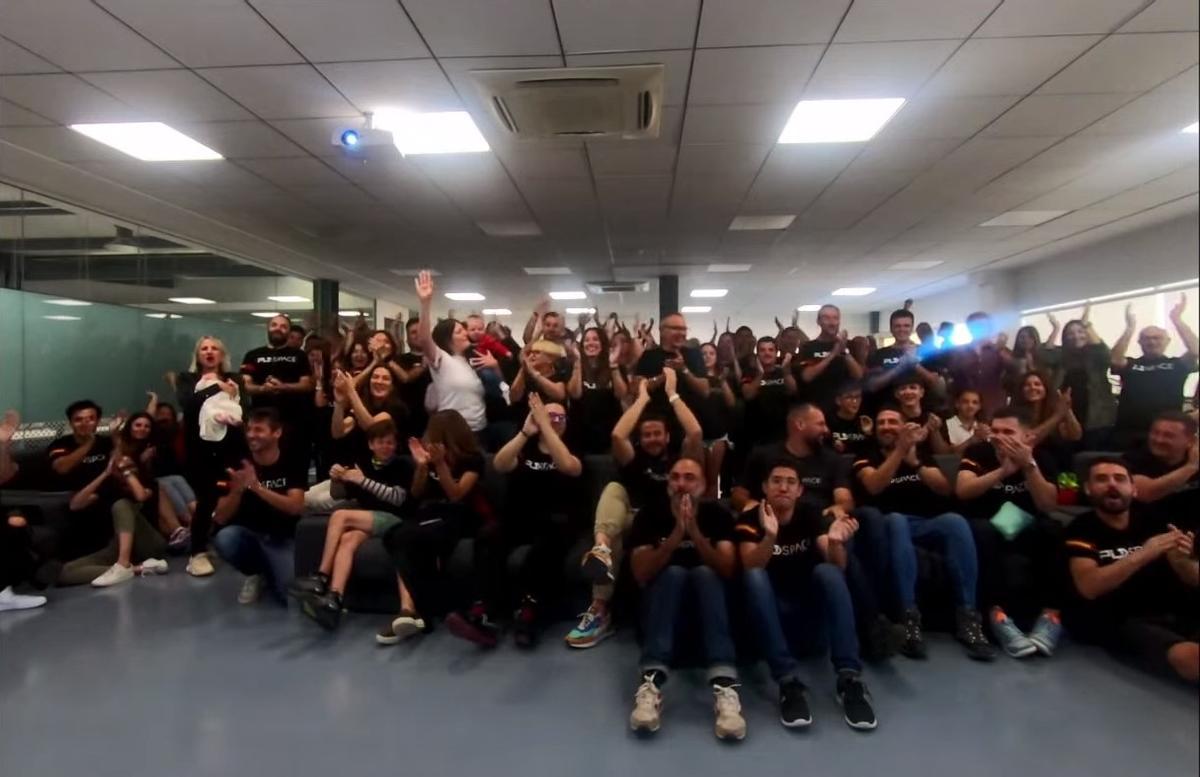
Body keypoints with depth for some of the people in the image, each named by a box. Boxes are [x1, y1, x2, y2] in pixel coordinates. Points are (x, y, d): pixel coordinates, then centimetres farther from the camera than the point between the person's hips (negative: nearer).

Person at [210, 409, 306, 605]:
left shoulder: (291, 464, -7)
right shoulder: (238, 467, -4)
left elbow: (295, 507, -20)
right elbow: (220, 518, -7)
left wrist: (257, 487, -31)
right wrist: (237, 490, -27)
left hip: (281, 539, -2)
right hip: (248, 533, 2)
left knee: (291, 594, -24)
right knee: (223, 539, -33)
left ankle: (269, 574, 14)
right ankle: (256, 574, 0)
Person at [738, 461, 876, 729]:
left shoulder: (810, 515, -1)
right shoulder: (750, 519, -7)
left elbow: (837, 567, -14)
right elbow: (750, 567, -24)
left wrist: (835, 542, -37)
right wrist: (770, 536, -44)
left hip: (811, 611, 2)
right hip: (771, 615, -1)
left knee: (827, 571, -27)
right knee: (755, 577, -32)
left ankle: (849, 678, -31)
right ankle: (789, 682, -38)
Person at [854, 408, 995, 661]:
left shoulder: (922, 454, 20)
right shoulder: (867, 458, 11)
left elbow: (945, 489, 2)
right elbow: (874, 487, -12)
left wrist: (915, 462, -14)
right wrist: (900, 450, -21)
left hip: (927, 523, 3)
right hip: (891, 525, -2)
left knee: (956, 521, -31)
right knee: (897, 520, -39)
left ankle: (967, 617, -31)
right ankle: (910, 618, -42)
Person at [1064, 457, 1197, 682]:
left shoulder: (1152, 523, 14)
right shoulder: (1083, 529, 0)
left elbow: (1193, 581, 13)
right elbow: (1088, 587, -15)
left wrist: (1181, 561, -11)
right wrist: (1142, 555, -22)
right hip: (1124, 621, -5)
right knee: (1190, 657, -34)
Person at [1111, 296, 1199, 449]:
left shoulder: (1176, 364, 7)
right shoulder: (1131, 365, 7)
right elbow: (1114, 360, -14)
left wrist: (1177, 319, -15)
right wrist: (1130, 327, -16)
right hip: (1128, 434, 0)